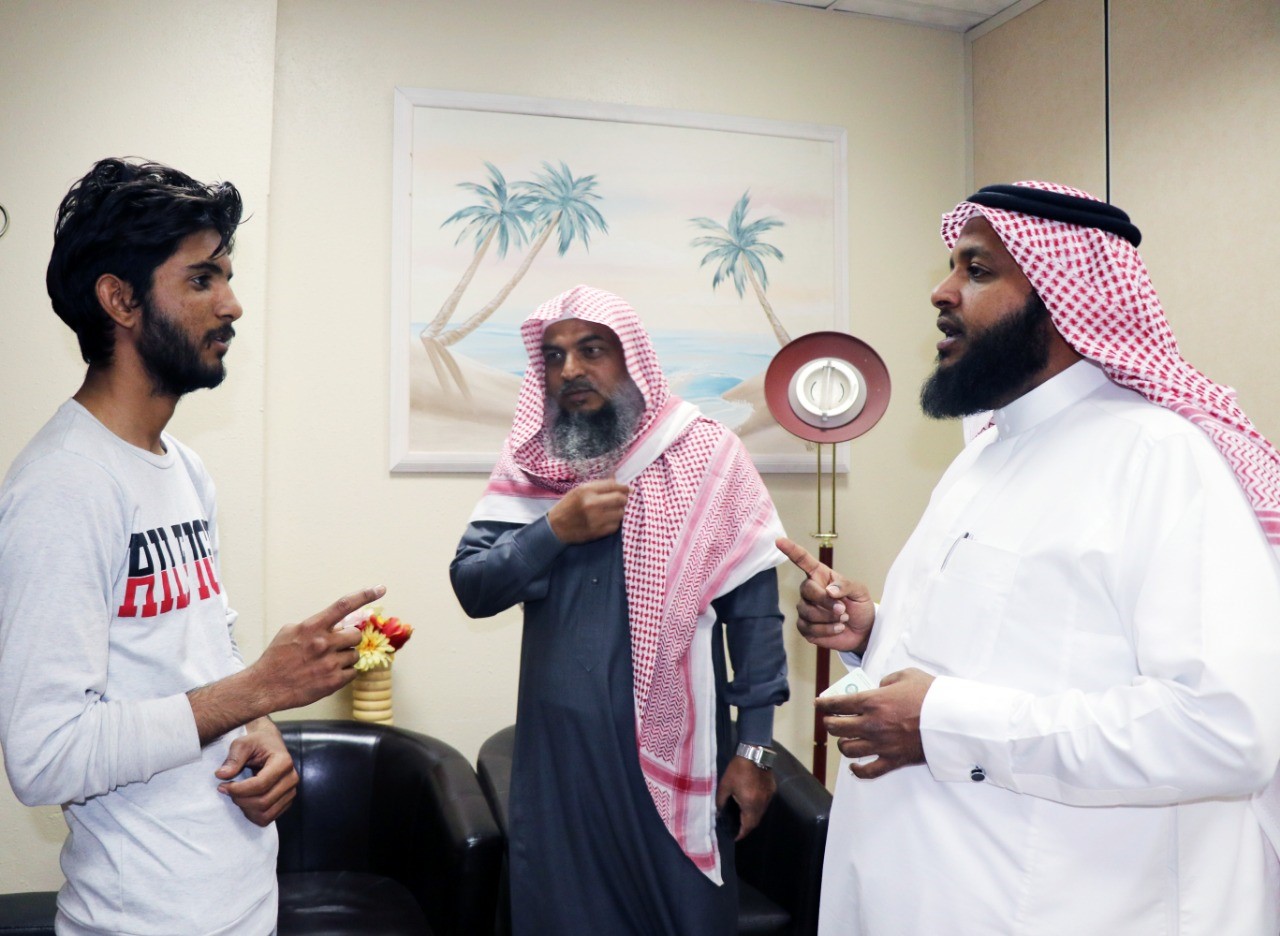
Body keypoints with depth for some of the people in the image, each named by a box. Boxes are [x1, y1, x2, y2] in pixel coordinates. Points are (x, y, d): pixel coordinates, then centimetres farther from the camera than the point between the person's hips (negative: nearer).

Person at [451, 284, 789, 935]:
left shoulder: (707, 456, -5)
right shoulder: (528, 464, 4)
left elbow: (754, 609, -6)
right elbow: (471, 587, -1)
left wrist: (755, 747, -7)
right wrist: (556, 529, -16)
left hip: (673, 747, -2)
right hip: (558, 746, 3)